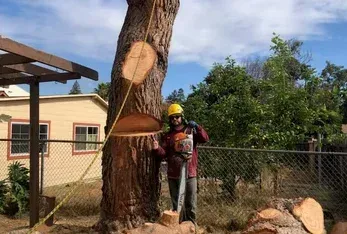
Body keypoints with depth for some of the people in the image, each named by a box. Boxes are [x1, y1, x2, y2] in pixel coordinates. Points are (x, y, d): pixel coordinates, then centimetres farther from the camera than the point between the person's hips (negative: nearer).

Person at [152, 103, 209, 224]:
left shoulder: (191, 131, 4)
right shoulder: (167, 136, 10)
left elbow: (205, 139, -11)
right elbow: (164, 153, 1)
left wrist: (197, 127, -25)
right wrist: (157, 148, -20)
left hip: (189, 173, -2)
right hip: (173, 175, 3)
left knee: (190, 203, 6)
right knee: (176, 203, 14)